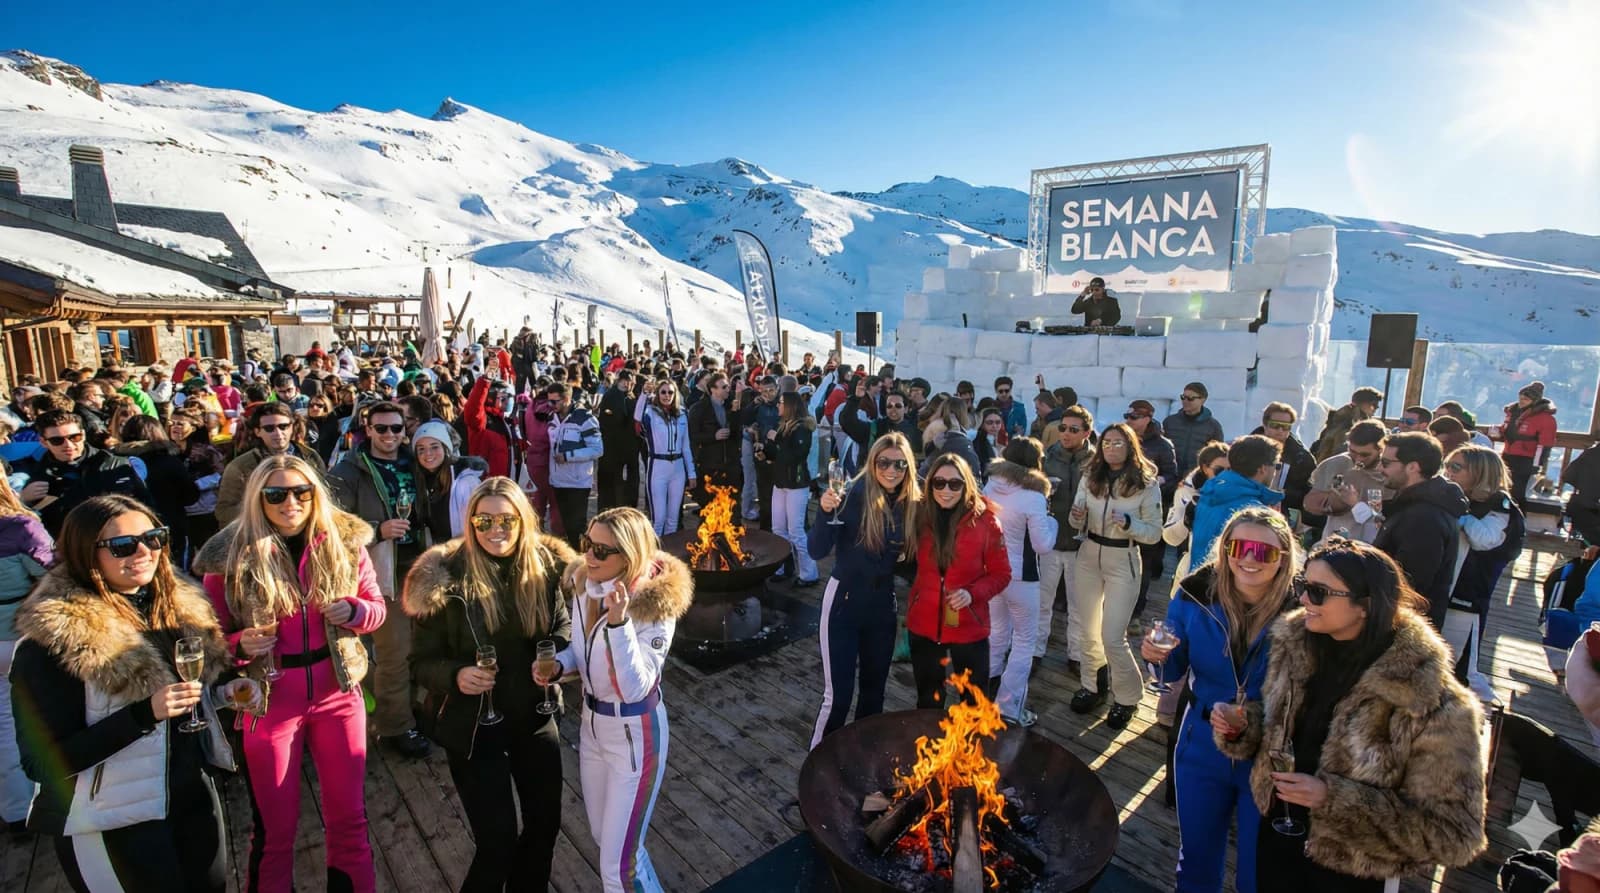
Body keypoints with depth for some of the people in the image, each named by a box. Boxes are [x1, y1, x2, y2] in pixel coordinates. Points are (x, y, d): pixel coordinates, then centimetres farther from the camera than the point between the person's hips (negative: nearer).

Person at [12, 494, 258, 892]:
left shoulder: (177, 604, 0)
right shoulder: (52, 639, -19)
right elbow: (42, 762, -19)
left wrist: (223, 692, -4)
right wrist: (145, 715, -30)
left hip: (194, 796, 6)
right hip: (115, 822, -6)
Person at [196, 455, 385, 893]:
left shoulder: (345, 541, -6)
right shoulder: (230, 556, -9)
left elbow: (376, 606, 4)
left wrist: (353, 610, -17)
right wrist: (241, 645, -20)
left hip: (337, 694, 1)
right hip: (269, 704, -1)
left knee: (349, 816, 14)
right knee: (275, 828, 14)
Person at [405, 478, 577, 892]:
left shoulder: (546, 564, -10)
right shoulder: (446, 578, -18)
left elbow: (564, 625, 5)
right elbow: (422, 662, -11)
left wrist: (555, 653, -16)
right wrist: (456, 675, -31)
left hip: (535, 717, 4)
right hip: (473, 726, -3)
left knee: (545, 824, 19)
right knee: (497, 842, 3)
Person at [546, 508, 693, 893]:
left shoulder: (656, 604, -27)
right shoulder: (583, 584, -8)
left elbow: (635, 689, -32)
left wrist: (619, 622, -42)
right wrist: (558, 665, -12)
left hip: (634, 734, -7)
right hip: (591, 723, 7)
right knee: (606, 836, 25)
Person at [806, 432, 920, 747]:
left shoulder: (912, 504, -4)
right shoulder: (853, 495, -18)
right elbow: (816, 551, -22)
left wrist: (902, 558, -8)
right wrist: (824, 511, -37)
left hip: (883, 604, 5)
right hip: (844, 602, -5)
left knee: (874, 689, 20)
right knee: (837, 695, -2)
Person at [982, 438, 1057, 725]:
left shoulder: (990, 487, -1)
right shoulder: (1033, 497, -19)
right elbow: (1043, 545, -14)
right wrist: (1051, 520, 0)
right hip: (1020, 576, -6)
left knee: (996, 634, 22)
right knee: (1024, 641, 10)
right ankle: (1009, 707, 12)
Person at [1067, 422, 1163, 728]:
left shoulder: (1147, 485, -10)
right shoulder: (1090, 477, -1)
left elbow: (1155, 532, -6)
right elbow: (1078, 524, 4)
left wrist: (1129, 524, -25)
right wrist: (1076, 517, -19)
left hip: (1123, 563, -4)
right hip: (1088, 557, 4)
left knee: (1112, 637, -3)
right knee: (1089, 631, 15)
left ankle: (1126, 698, 20)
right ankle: (1091, 686, 34)